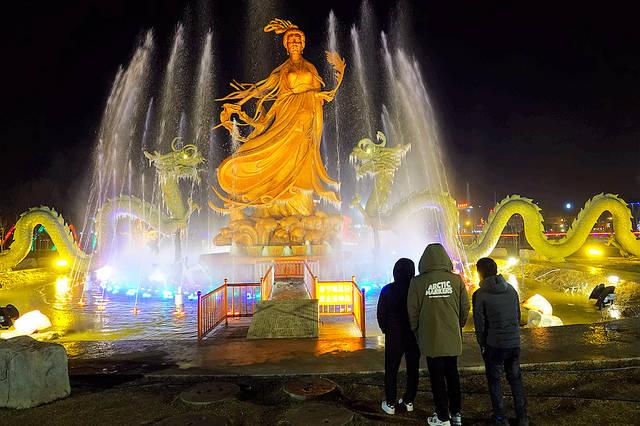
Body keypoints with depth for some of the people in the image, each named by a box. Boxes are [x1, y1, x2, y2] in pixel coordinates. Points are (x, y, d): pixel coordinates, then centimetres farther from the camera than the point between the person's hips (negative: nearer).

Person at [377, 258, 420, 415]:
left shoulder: (387, 290, -11)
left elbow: (381, 313, -6)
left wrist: (385, 329, 11)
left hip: (394, 336, -1)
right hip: (414, 336, 2)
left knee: (391, 370, 8)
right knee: (412, 369, 15)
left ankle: (390, 404, 12)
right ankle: (409, 401, 22)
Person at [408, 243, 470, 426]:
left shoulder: (418, 282, -13)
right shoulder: (456, 280, -6)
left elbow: (412, 311, -6)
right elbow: (465, 308, 1)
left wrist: (416, 331, 10)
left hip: (430, 338, -3)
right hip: (452, 337, 3)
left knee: (437, 378, 10)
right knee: (452, 374, 19)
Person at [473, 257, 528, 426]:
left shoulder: (480, 294, -12)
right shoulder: (511, 289, 4)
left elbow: (479, 323, -9)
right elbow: (518, 315, 9)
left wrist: (482, 344, 3)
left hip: (494, 344, -5)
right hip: (514, 342, 5)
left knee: (494, 380, 10)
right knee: (515, 378, 18)